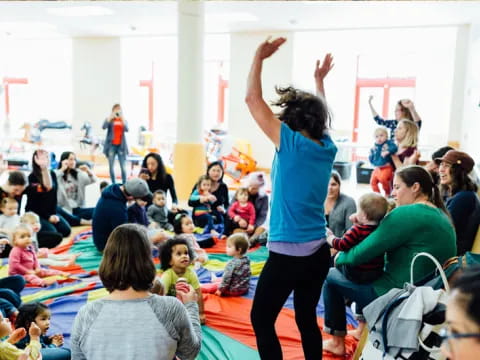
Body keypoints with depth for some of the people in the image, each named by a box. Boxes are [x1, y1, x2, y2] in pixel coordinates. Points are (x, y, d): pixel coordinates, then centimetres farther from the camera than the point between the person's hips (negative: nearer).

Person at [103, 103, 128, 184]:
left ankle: (124, 184, 1)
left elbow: (126, 129, -8)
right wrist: (111, 116, -14)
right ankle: (113, 184, 9)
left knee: (123, 167, -5)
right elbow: (104, 127, -12)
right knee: (111, 167, 0)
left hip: (121, 146, 1)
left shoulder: (124, 120, 12)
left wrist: (122, 118, -12)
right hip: (111, 145, -1)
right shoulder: (110, 120, 7)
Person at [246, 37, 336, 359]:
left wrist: (259, 57, 1)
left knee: (262, 319, 5)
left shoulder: (291, 143, -12)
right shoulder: (327, 147, 4)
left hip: (288, 252, -7)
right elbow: (320, 115, 27)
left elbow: (253, 99, -7)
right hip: (318, 251, 7)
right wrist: (320, 80, 36)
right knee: (307, 318, 18)